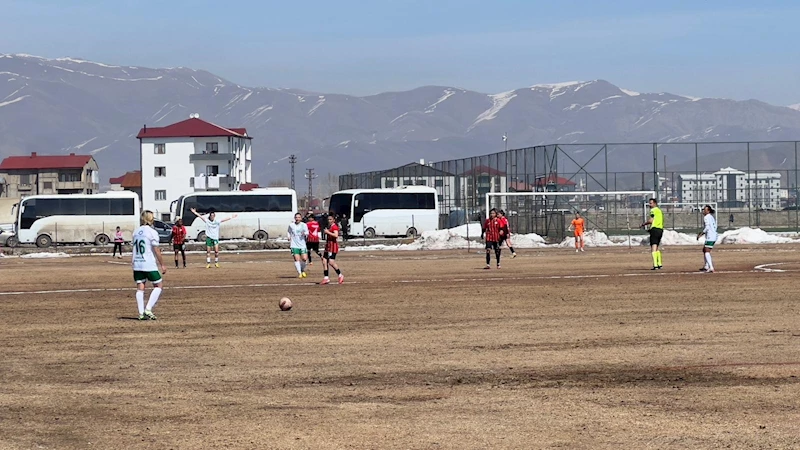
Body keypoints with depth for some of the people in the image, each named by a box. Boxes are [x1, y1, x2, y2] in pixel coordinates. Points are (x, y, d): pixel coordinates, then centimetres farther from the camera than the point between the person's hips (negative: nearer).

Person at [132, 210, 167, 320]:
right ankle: (148, 309, -5)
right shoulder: (152, 232, -10)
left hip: (137, 265, 6)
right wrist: (162, 265, -5)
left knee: (140, 288, 7)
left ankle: (141, 313, 3)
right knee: (158, 285, 6)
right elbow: (156, 250, -11)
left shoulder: (136, 232, 9)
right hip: (149, 265, -6)